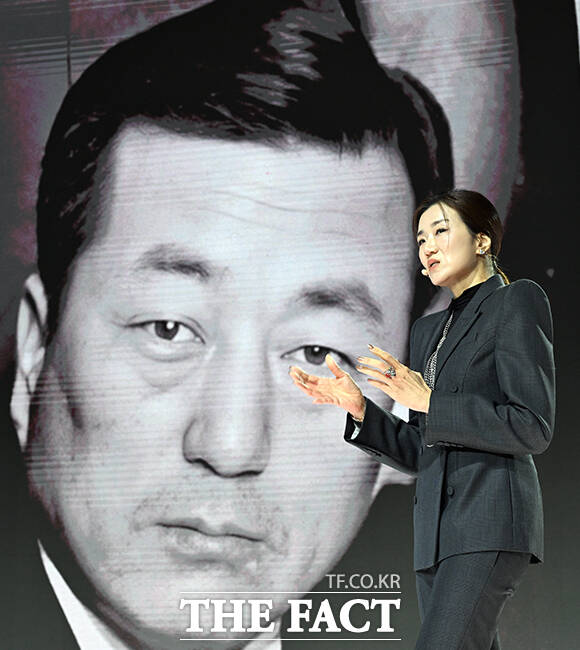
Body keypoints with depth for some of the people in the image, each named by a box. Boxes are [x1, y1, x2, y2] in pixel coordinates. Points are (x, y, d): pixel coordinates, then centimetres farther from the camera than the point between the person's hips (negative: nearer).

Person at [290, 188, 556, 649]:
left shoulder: (516, 302, -1)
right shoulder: (429, 330, 22)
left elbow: (534, 429, -10)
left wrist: (430, 403, -13)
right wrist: (357, 406, 5)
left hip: (491, 520, -8)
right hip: (438, 529, 8)